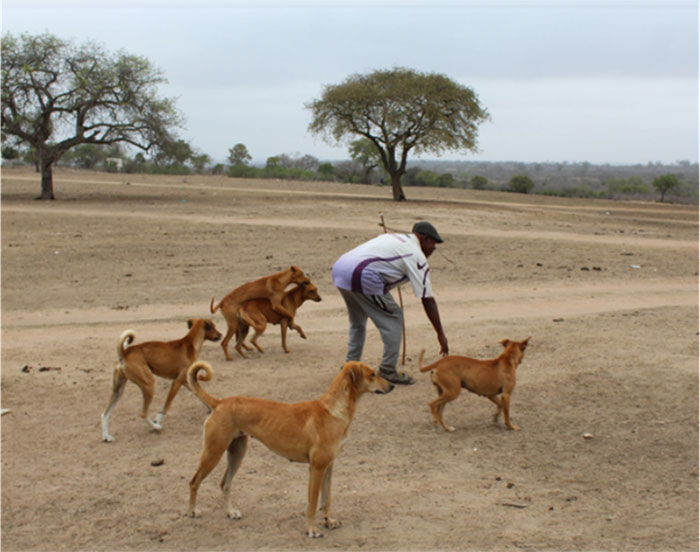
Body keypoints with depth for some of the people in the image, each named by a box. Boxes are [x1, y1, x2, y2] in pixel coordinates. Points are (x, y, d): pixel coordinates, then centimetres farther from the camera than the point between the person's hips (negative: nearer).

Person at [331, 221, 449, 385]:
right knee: (393, 319, 5)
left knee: (357, 320, 27)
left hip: (339, 268, 9)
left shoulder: (394, 238, 28)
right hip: (362, 276, -9)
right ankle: (387, 371, 10)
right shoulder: (416, 256, 4)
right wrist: (441, 334, 7)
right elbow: (428, 300, 3)